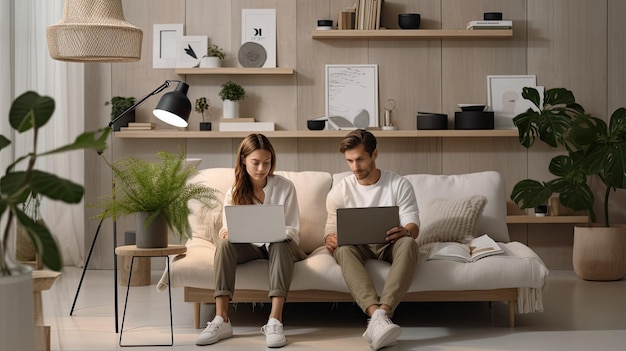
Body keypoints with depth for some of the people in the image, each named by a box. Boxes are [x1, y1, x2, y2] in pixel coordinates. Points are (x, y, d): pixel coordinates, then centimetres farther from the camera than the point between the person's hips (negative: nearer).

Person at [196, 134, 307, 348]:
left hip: (280, 246, -2)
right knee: (225, 243, -30)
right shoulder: (234, 193, 3)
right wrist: (227, 233, -28)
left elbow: (293, 232, -7)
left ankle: (275, 321, -47)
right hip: (249, 248, 2)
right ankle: (221, 320, -39)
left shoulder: (285, 187, -4)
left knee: (281, 244, -37)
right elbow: (228, 230, -2)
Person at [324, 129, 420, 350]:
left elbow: (413, 226, -5)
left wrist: (405, 231, -32)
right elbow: (331, 231, 4)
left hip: (389, 246, -1)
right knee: (343, 248, -36)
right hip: (358, 248, 1)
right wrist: (330, 240, -23)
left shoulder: (399, 185, 0)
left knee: (408, 243, -36)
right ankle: (376, 314, -57)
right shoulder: (339, 191, 4)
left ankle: (381, 313, -55)